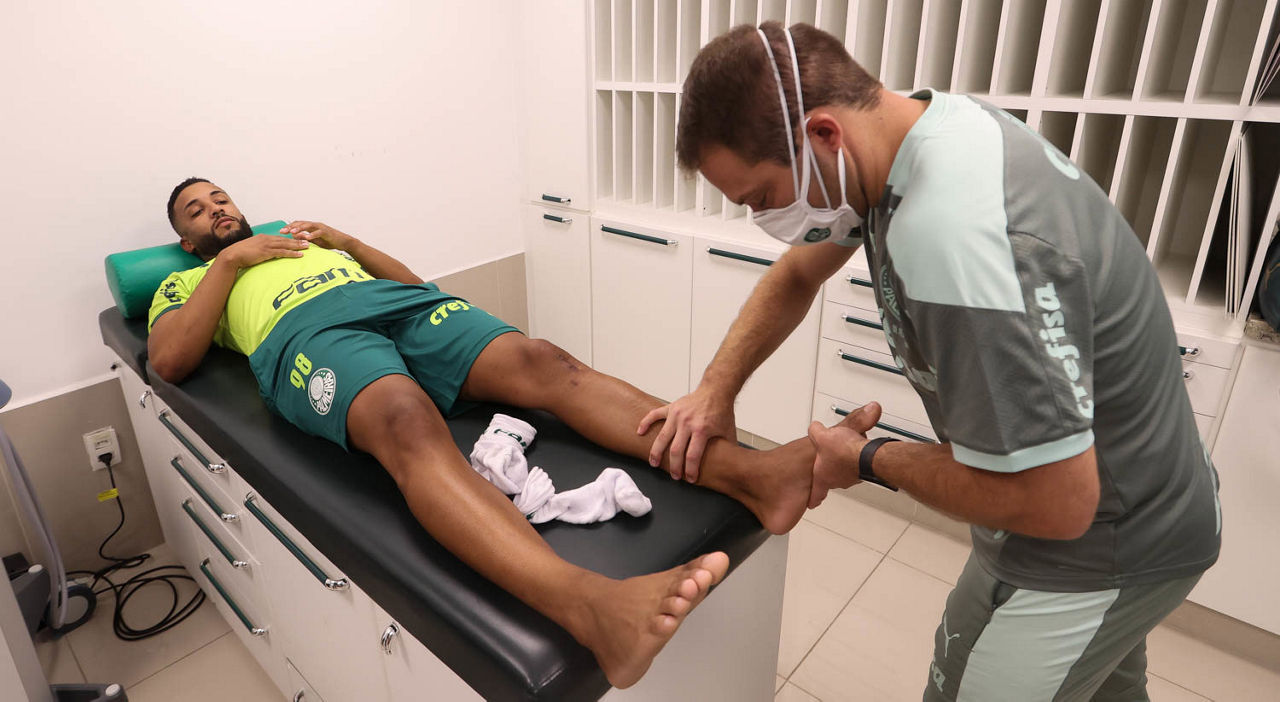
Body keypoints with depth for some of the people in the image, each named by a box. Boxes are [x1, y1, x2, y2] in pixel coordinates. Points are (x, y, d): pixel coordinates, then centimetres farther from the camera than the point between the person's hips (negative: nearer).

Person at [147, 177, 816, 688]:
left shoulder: (303, 237, 43)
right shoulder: (187, 281, 33)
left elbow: (412, 280, 33)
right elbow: (170, 361, 9)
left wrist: (346, 242, 21)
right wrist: (230, 260, 11)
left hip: (403, 305, 5)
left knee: (542, 362, -25)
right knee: (409, 420, -40)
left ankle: (748, 474, -43)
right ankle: (588, 603, -66)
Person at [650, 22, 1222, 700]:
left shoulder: (953, 238, -39)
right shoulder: (921, 125, -8)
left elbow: (1056, 503, -33)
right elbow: (796, 273, 5)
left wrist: (868, 459, -18)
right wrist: (715, 389, -5)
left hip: (1092, 546, -8)